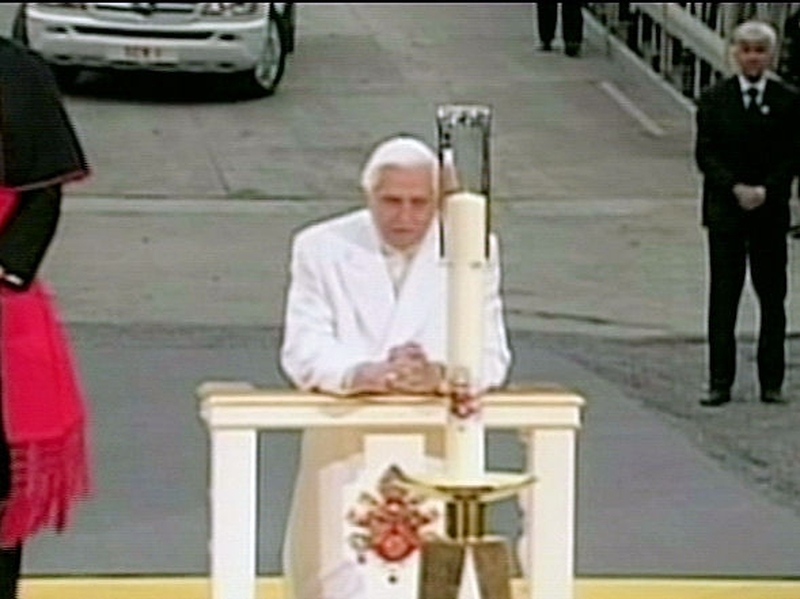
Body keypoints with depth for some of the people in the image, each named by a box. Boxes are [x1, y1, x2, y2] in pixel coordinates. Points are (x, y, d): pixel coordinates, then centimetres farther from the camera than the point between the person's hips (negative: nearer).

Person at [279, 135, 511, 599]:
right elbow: (303, 352, -6)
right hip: (344, 445, 0)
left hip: (439, 446, 0)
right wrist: (361, 374, -28)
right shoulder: (321, 248, 2)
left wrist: (438, 375, -26)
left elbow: (491, 357, -4)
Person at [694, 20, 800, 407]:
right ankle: (720, 382, 2)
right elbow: (705, 154, -1)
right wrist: (735, 188, -14)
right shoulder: (714, 100, 2)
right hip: (724, 209, 0)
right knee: (723, 296, -1)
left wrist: (765, 190, -14)